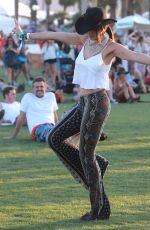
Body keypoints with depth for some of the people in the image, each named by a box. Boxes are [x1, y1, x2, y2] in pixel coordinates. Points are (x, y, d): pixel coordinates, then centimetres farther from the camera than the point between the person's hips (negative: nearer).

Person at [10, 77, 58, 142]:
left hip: (51, 126, 4)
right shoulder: (27, 97, 11)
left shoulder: (51, 95, 21)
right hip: (37, 128, -4)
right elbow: (21, 117, 13)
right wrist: (14, 136, 14)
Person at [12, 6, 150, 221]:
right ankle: (96, 166, 17)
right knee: (55, 138, 13)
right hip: (84, 102, 8)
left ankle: (99, 209, 5)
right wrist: (26, 35, 24)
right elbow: (53, 35, 14)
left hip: (97, 102, -8)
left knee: (86, 154, -4)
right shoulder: (85, 40, 6)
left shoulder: (111, 47, -12)